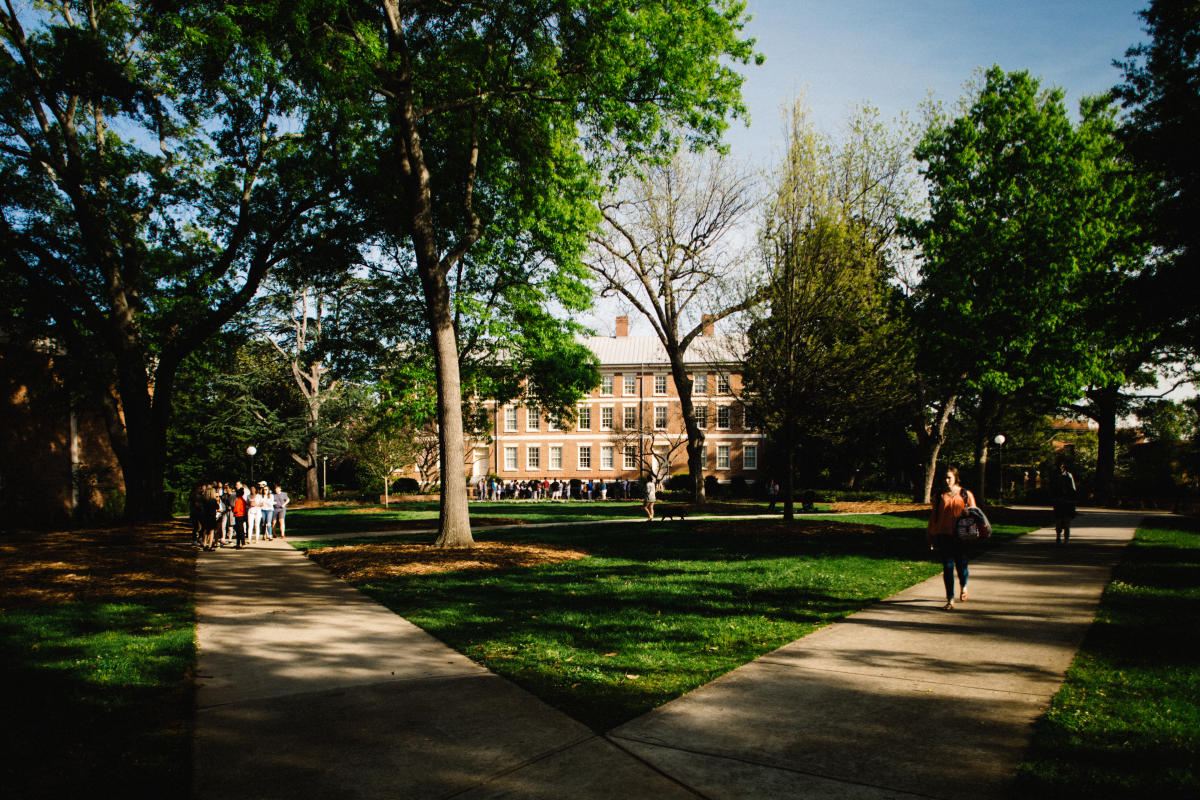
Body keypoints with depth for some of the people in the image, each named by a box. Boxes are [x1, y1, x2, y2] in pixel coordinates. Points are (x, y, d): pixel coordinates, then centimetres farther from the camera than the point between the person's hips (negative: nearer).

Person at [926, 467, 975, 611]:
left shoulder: (966, 495, 4)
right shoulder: (939, 497, 8)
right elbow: (933, 517, 13)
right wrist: (931, 537, 11)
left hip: (962, 536, -1)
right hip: (944, 536, 1)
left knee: (961, 565, 5)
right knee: (947, 567, -3)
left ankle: (963, 587, 39)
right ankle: (950, 600, 3)